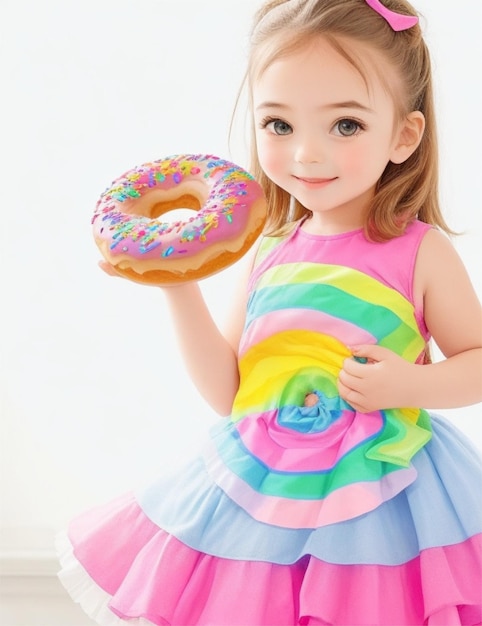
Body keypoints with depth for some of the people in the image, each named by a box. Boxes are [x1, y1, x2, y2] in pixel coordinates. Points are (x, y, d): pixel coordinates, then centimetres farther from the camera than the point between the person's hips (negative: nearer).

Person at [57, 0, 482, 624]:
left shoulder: (421, 252, -10)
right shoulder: (269, 254, 0)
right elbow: (228, 394, 1)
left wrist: (410, 386, -20)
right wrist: (179, 288, -7)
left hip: (380, 501, -3)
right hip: (261, 496, 4)